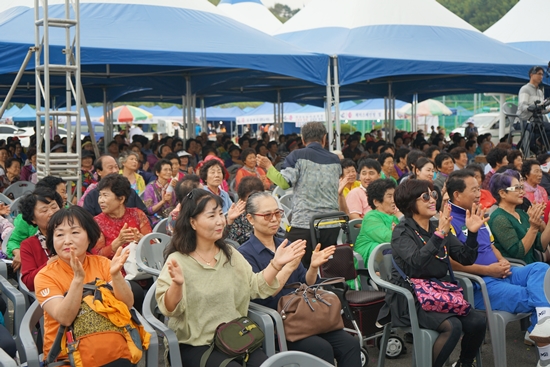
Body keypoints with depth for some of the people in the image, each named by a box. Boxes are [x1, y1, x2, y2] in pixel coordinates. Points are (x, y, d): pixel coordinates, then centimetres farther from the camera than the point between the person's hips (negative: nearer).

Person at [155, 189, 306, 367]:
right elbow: (169, 309, -16)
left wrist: (276, 264, -5)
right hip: (196, 345, -5)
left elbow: (256, 288, 9)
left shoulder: (230, 254, 10)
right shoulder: (178, 261, -8)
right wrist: (177, 284, -35)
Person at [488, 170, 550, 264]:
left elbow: (541, 246, 10)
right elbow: (517, 253, -15)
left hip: (532, 266, 7)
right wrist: (533, 228, -21)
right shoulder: (499, 219, -10)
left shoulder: (522, 214, 12)